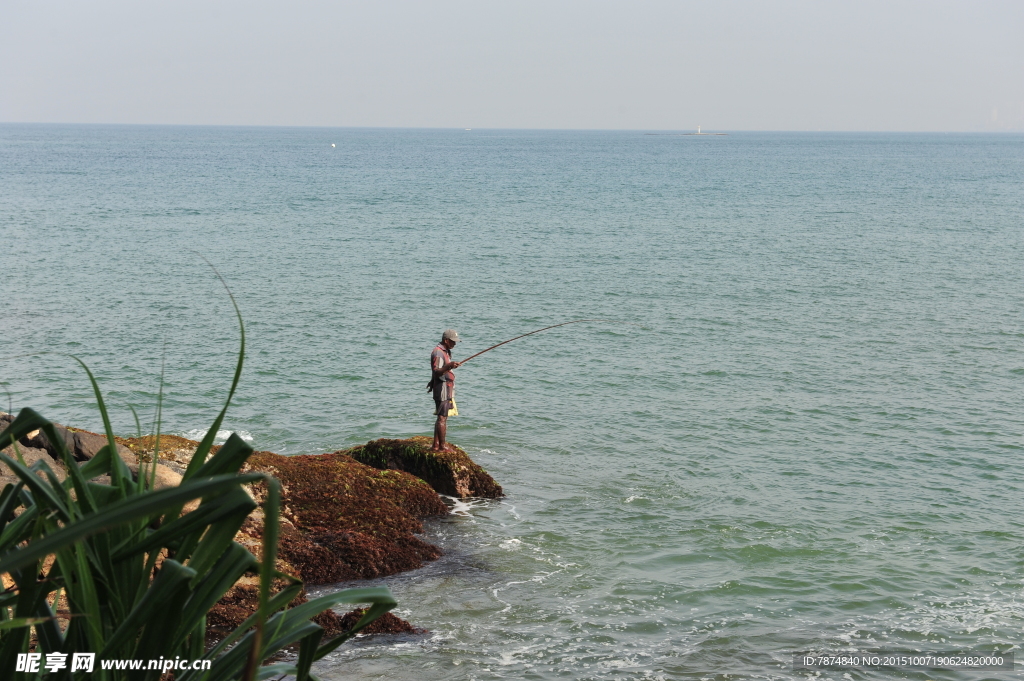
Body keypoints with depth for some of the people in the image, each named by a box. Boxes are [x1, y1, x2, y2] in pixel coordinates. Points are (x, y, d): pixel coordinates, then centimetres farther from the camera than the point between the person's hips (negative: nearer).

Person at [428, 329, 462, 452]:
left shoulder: (446, 351, 17)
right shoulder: (438, 353, -16)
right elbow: (436, 372, -27)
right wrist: (449, 366, -40)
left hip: (447, 390, 10)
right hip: (442, 389, -10)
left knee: (441, 417, 11)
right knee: (442, 418, -8)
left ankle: (436, 445, 15)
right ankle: (442, 446, -6)